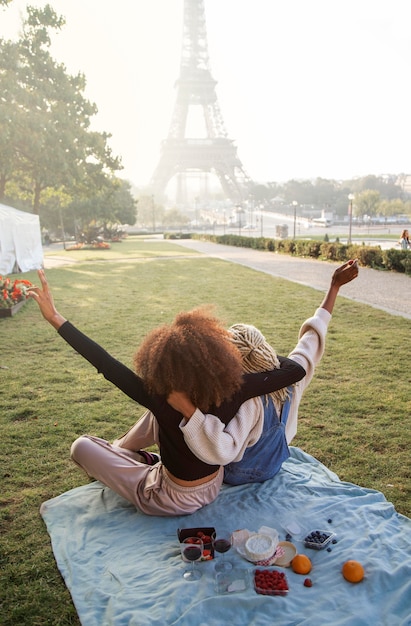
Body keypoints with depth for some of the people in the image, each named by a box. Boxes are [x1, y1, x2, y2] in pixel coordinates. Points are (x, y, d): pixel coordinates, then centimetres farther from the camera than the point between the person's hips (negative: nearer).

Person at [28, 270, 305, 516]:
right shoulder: (232, 391, -24)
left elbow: (105, 364, -35)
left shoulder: (163, 401, -35)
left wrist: (55, 318, -30)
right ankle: (120, 449, 43)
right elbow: (296, 370, -16)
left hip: (173, 501, -5)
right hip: (214, 486, 5)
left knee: (82, 446, 5)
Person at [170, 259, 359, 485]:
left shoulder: (247, 401, -42)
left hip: (234, 477, -6)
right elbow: (315, 332, -12)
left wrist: (188, 410, -58)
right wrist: (334, 285, -4)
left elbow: (222, 450, -55)